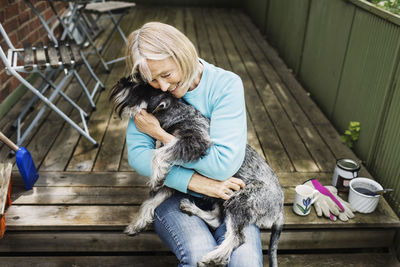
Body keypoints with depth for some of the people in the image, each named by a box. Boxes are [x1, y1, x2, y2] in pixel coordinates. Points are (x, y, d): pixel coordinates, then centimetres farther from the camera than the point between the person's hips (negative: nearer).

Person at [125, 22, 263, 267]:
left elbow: (224, 164, -23)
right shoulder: (149, 93, -5)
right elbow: (137, 154, -11)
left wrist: (160, 134, -17)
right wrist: (195, 182, -21)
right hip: (175, 192, 1)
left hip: (228, 192, -1)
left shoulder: (226, 84, -14)